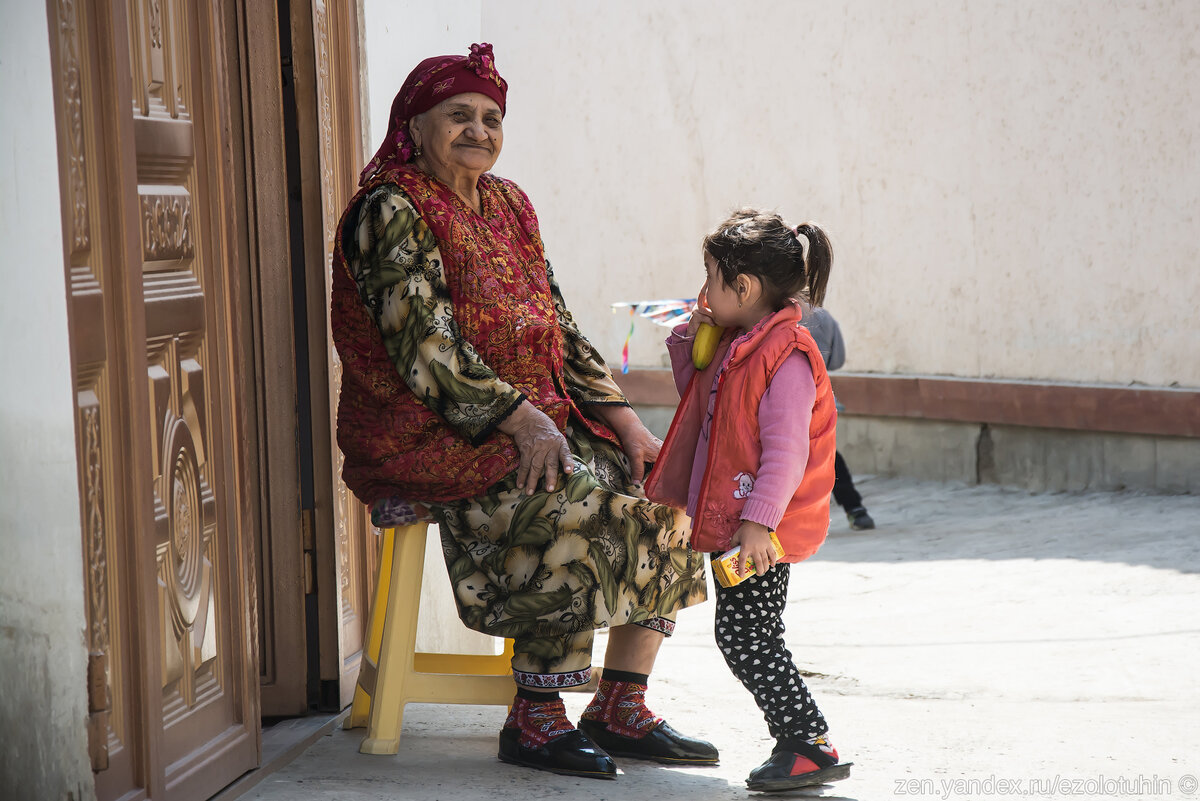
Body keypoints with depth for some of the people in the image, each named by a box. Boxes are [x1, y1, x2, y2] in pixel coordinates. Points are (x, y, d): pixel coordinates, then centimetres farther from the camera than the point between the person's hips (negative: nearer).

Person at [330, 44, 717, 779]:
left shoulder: (509, 206, 15)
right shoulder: (391, 212, -8)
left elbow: (557, 326, 15)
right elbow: (425, 347, -18)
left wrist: (622, 417, 3)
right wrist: (520, 418, -25)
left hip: (535, 415, 8)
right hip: (428, 436, -8)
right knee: (579, 499, -30)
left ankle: (620, 710, -4)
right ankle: (535, 720, -20)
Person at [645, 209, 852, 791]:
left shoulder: (786, 355, -18)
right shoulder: (735, 344, 13)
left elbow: (787, 451, -23)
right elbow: (699, 405, 27)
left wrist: (759, 520, -27)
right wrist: (688, 346, 12)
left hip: (764, 529, -10)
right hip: (729, 521, 10)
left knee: (747, 639, -9)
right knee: (739, 636, 13)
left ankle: (811, 747, -3)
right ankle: (797, 738, 20)